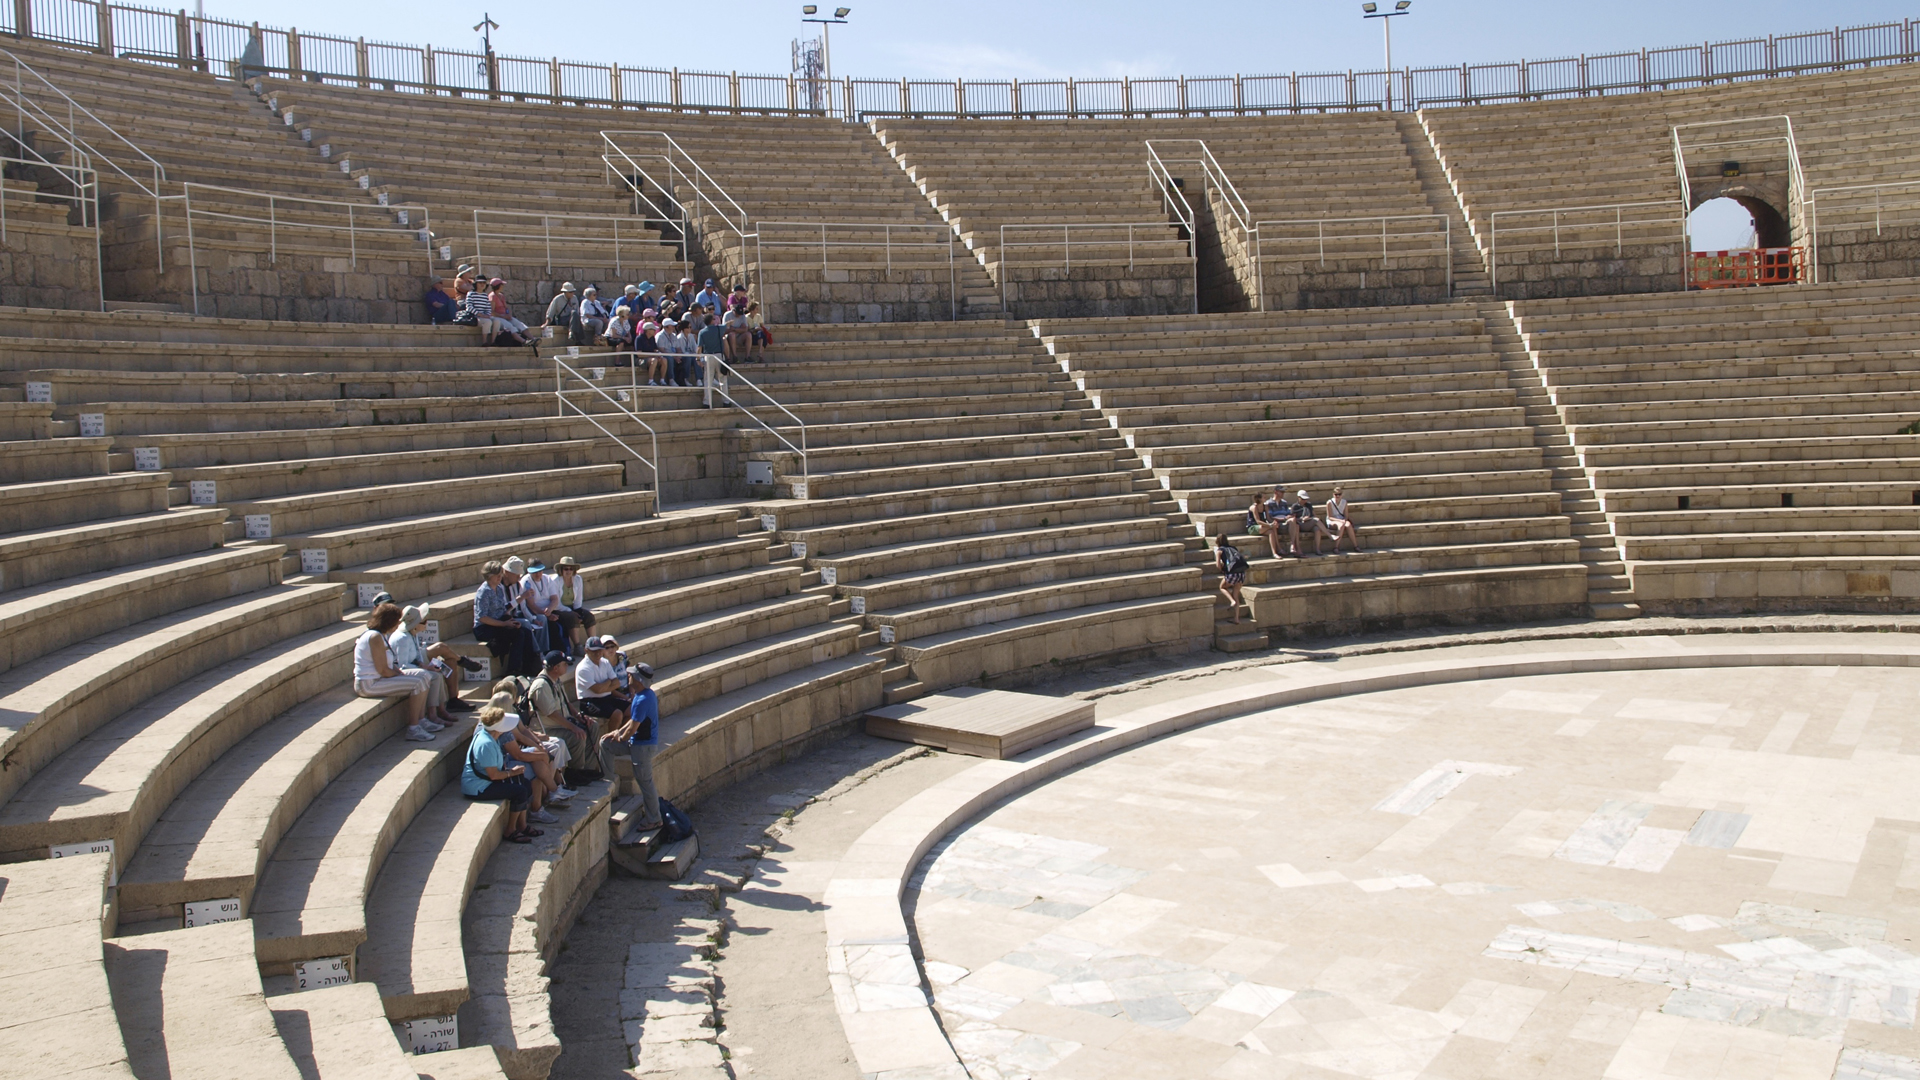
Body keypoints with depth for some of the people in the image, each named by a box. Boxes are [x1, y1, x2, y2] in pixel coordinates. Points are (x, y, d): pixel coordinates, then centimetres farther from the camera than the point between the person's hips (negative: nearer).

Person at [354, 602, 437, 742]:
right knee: (417, 684, -21)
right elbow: (383, 670, -23)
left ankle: (421, 720, 5)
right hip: (369, 684, -11)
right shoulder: (375, 637, -19)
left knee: (423, 676, 5)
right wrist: (400, 675, -7)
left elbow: (388, 665, 18)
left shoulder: (377, 635, 15)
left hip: (376, 679, 11)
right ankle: (413, 730, -17)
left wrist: (398, 670, -1)